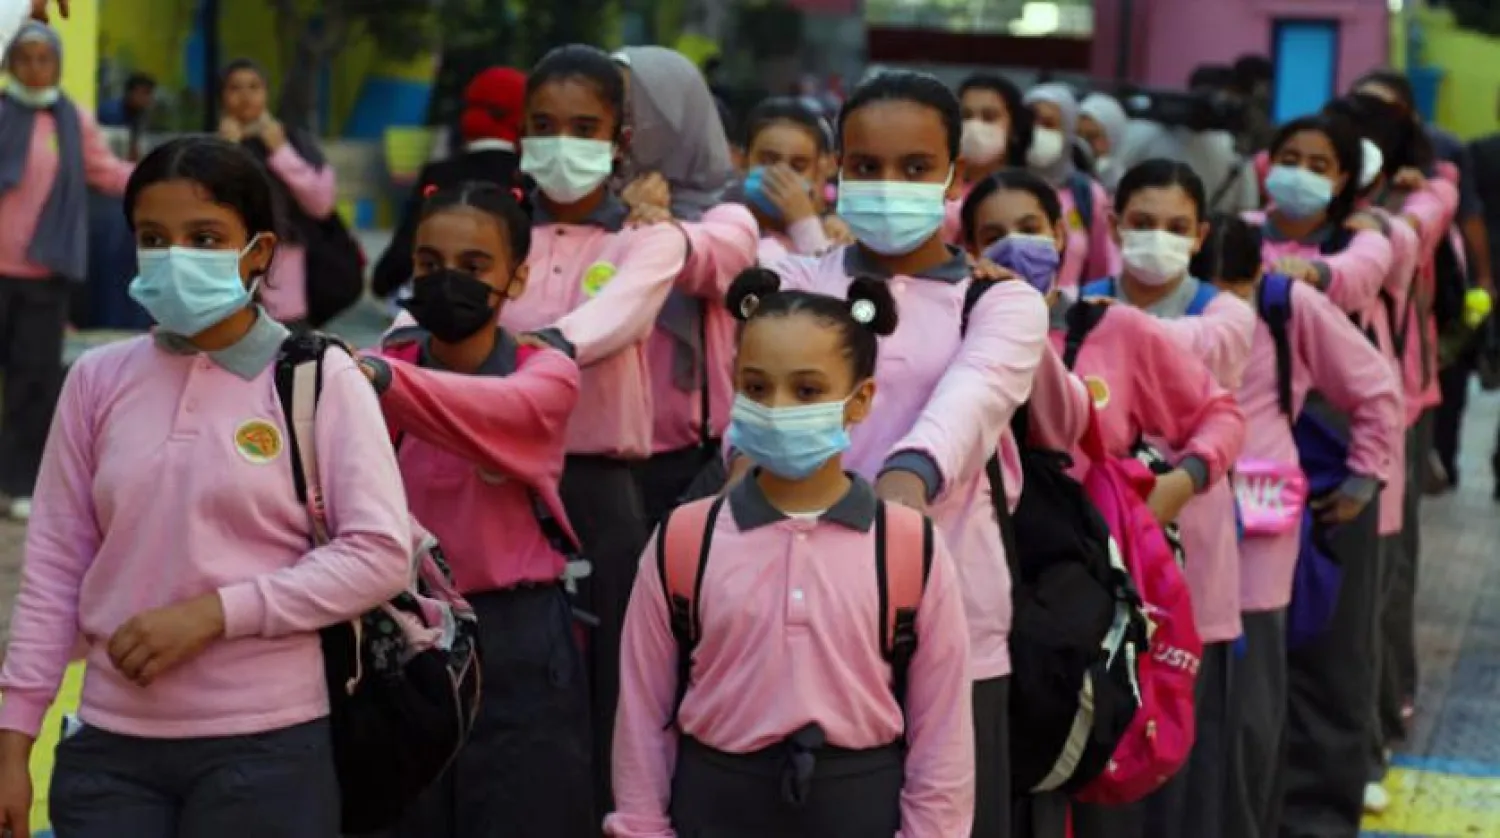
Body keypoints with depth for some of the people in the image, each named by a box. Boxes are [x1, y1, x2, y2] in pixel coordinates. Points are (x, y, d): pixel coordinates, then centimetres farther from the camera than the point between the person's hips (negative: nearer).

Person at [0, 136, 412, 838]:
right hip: (109, 743, 3)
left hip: (265, 744, -3)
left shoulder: (321, 380, -4)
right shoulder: (97, 380, 5)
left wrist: (215, 612, -14)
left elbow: (381, 555, -9)